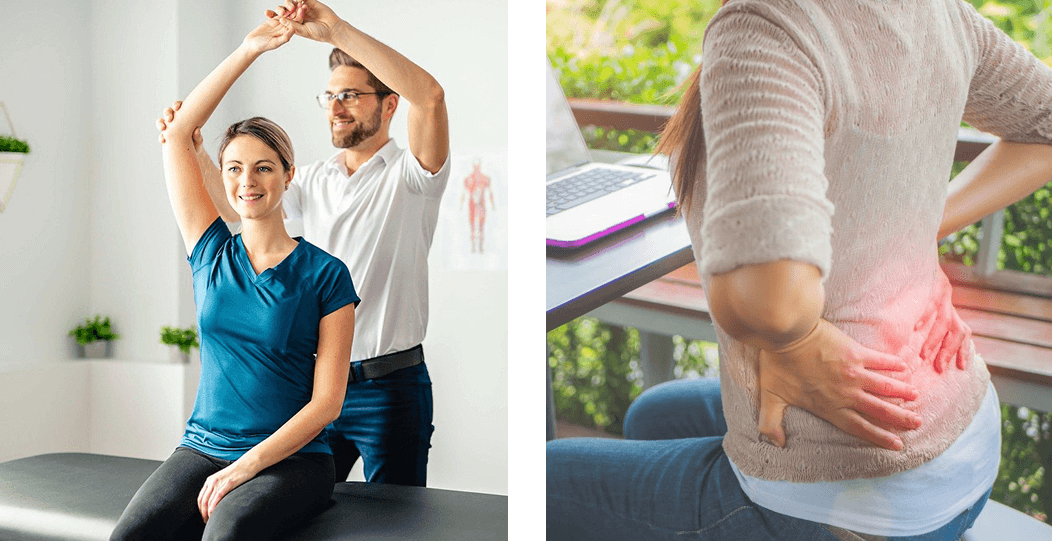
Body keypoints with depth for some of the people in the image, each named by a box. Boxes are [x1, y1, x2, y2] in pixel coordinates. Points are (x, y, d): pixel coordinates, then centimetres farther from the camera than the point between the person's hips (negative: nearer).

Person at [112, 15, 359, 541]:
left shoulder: (325, 275, -1)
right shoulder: (212, 255, 10)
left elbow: (326, 402, -5)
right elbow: (176, 133, 8)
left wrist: (245, 467, -15)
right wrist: (248, 50, 6)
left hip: (291, 458, -3)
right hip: (201, 448, 3)